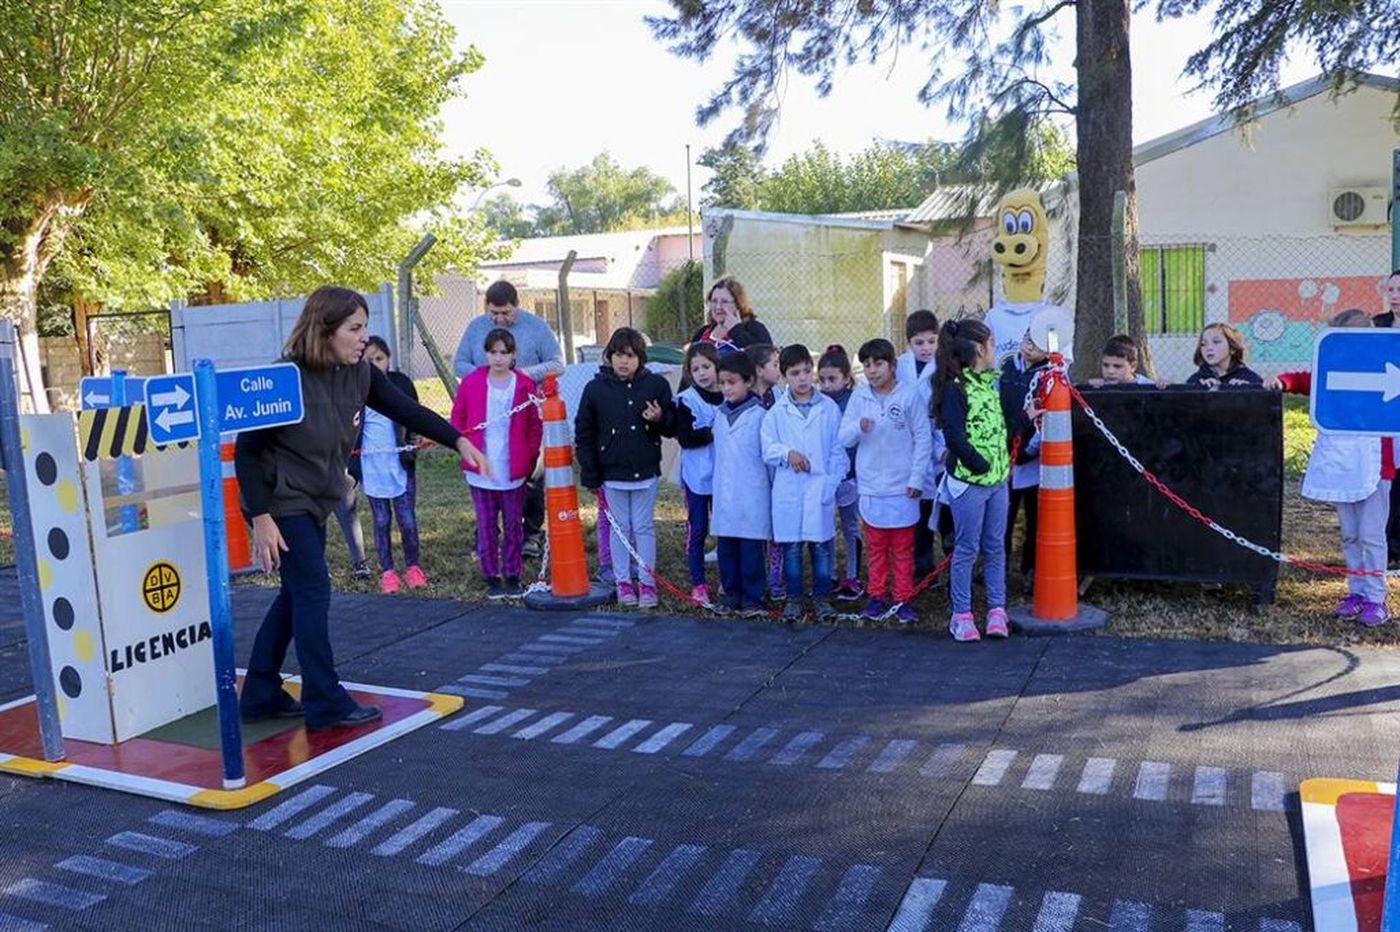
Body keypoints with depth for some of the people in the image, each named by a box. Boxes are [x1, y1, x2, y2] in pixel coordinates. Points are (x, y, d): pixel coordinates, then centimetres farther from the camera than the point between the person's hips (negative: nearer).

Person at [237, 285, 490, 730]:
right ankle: (325, 702, 3)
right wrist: (261, 518, -22)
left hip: (315, 501, 8)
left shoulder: (358, 373, -5)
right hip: (281, 502, -7)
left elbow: (406, 410, 0)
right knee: (313, 591, -8)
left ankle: (261, 695, 25)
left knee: (296, 594, 12)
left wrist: (459, 441, -9)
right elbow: (246, 451, -19)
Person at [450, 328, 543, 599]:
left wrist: (529, 456, 0)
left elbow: (535, 426, 4)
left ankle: (512, 577, 20)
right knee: (486, 526, 7)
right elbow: (457, 420, 7)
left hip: (513, 471, 0)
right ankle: (491, 577, 18)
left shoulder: (525, 385, -2)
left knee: (513, 526, 8)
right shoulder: (471, 383, -1)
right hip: (480, 470, 0)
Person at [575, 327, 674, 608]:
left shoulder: (656, 385, -4)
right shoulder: (595, 388, -4)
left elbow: (673, 426, 5)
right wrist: (590, 473, -2)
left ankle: (647, 582, 17)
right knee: (620, 528, 11)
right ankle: (623, 582, 21)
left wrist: (659, 419, -19)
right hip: (612, 473, 0)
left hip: (645, 471, 0)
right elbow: (583, 433, 0)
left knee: (644, 527, 8)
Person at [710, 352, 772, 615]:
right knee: (726, 545, 9)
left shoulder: (759, 415, -7)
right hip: (724, 492, 6)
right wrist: (717, 482, 16)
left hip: (752, 493, -6)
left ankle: (752, 598, 6)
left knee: (751, 546, -2)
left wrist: (769, 486, -3)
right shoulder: (719, 415, 11)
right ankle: (731, 592, 20)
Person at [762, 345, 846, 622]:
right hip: (788, 491, 1)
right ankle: (794, 598, 19)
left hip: (821, 489, 0)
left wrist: (832, 481, -6)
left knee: (822, 546, 6)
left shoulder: (829, 407, 2)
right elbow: (768, 448, 1)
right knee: (791, 546, 7)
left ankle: (821, 598, 18)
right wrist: (787, 453, -17)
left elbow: (838, 448, 2)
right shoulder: (777, 412, 2)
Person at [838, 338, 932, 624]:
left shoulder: (909, 395, -8)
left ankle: (903, 599, 18)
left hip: (902, 487, -2)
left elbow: (923, 439, -4)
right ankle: (876, 596, 24)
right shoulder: (859, 396, 0)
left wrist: (917, 478, -6)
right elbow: (844, 437, 0)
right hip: (870, 485, 2)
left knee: (903, 548, 9)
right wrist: (859, 427, -21)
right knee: (875, 547, 12)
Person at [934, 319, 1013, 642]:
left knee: (996, 547, 12)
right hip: (969, 481, -7)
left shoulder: (990, 383, 13)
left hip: (997, 478, 8)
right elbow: (954, 436, -20)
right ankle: (961, 615, 13)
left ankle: (997, 609, 22)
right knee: (967, 548, 2)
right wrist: (980, 465, -16)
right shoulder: (955, 388, -13)